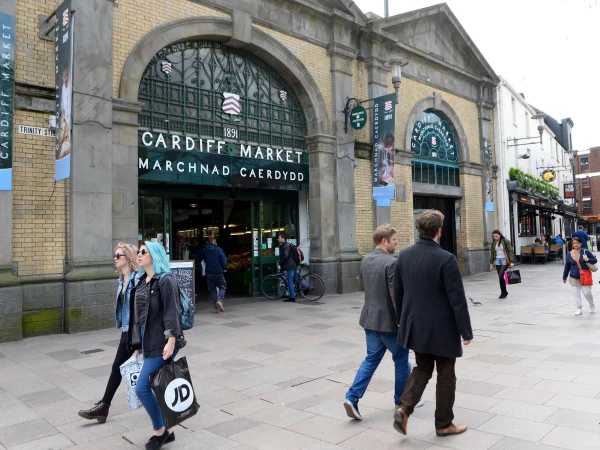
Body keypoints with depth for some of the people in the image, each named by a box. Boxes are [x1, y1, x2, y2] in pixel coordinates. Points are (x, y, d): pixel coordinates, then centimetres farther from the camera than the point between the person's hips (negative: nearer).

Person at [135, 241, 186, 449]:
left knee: (142, 388, -6)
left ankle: (159, 431, 13)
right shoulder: (142, 281, 12)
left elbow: (171, 313, -19)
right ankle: (166, 431, 27)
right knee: (157, 388, 14)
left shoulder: (165, 280, -13)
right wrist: (139, 342, 20)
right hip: (149, 343, 8)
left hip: (162, 344, -8)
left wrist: (171, 341, -25)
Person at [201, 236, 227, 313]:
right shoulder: (218, 249, -8)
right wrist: (224, 268, 3)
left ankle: (215, 307, 7)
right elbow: (224, 260, -11)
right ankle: (220, 300, -14)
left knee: (212, 289, 10)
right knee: (222, 287, 11)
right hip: (218, 272, -3)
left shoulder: (204, 250, 3)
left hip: (209, 273, 3)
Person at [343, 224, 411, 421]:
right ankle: (402, 401, 28)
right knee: (401, 360, 13)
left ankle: (352, 397, 4)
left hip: (370, 318, 7)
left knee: (371, 359, 15)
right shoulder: (391, 262, -20)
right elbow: (396, 295, -22)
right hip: (388, 320, -7)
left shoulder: (364, 260, 6)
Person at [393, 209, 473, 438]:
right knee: (445, 376, 12)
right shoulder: (445, 259, -19)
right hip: (441, 328, -5)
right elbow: (457, 299, -17)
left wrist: (403, 321, 19)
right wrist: (466, 330, -6)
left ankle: (403, 407, 6)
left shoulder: (404, 255, -2)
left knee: (422, 368, 21)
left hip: (415, 326, 5)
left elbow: (398, 293, 6)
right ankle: (444, 424, 25)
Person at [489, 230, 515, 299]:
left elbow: (511, 251, -8)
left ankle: (504, 292, -1)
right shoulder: (493, 243, 7)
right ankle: (504, 292, 16)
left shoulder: (506, 241, -7)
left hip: (505, 260, -5)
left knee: (501, 276, -15)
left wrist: (512, 262, -14)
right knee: (500, 277, 4)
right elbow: (492, 253, 13)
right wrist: (491, 263, 11)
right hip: (497, 260, 5)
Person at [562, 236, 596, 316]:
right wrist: (564, 277, 10)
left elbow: (595, 260, -2)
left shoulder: (585, 251, -6)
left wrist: (587, 260, -23)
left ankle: (592, 305, 28)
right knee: (576, 293, 0)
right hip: (574, 277, 2)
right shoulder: (569, 254, 0)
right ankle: (578, 308, 8)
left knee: (587, 292, 0)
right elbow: (567, 267, 7)